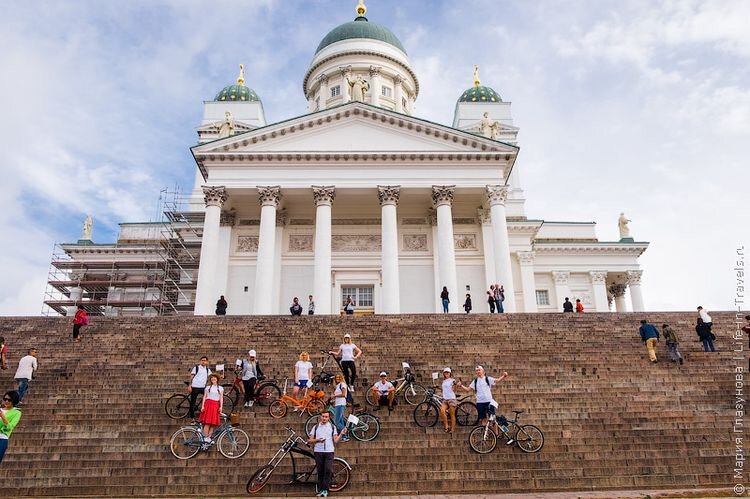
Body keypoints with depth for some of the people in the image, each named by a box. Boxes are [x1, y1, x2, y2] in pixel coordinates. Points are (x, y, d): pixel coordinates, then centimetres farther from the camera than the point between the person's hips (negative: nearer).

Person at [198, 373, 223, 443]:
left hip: (216, 406, 2)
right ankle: (205, 437, -7)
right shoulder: (207, 387, 12)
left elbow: (221, 398, 10)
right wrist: (202, 406, -3)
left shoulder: (220, 388, 14)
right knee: (207, 423, -10)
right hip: (208, 404, -2)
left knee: (213, 424, -2)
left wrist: (221, 407, -1)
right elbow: (204, 397, 8)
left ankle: (209, 438, 6)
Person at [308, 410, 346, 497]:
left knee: (328, 471, -10)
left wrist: (341, 434, -9)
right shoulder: (315, 427, 11)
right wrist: (317, 440, -10)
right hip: (318, 452, 1)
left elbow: (335, 441, 6)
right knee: (320, 472, 3)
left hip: (329, 452, -1)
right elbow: (310, 440, 8)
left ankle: (325, 490, -3)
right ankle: (320, 490, 11)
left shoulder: (332, 427, 10)